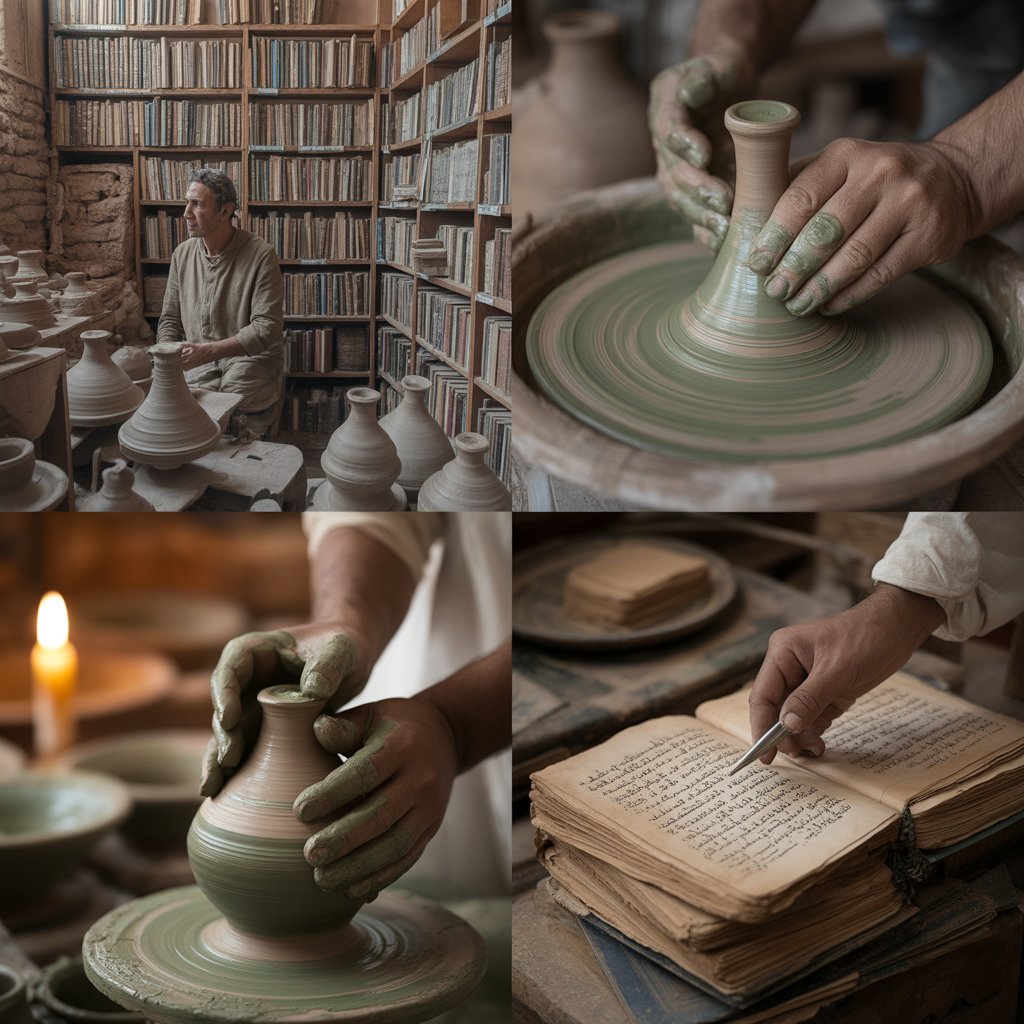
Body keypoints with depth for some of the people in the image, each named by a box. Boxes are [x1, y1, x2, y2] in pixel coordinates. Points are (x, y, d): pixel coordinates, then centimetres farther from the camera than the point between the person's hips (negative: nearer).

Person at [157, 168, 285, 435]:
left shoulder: (261, 255, -9)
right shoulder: (182, 254, 8)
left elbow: (267, 328, -16)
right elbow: (170, 319, 16)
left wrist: (209, 351, -25)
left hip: (249, 359, -4)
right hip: (198, 362, 4)